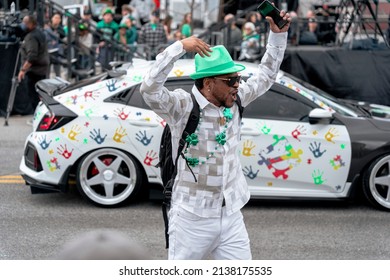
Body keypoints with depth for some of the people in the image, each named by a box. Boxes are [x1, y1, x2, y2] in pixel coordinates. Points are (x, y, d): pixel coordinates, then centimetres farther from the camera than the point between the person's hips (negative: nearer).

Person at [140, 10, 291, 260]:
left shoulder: (235, 101, 4)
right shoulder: (183, 106, -15)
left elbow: (266, 76, 15)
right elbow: (150, 90, -31)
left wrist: (278, 34, 5)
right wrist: (179, 47, -36)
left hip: (231, 216, 6)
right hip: (192, 218, -6)